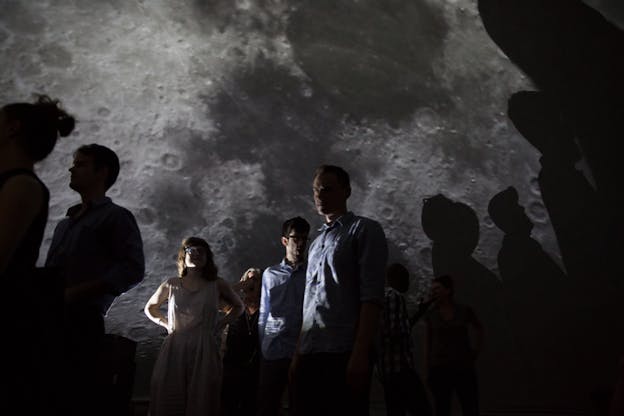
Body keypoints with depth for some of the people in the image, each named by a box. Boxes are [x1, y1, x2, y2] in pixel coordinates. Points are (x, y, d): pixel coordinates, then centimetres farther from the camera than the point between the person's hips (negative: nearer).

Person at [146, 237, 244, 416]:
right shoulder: (171, 285, 7)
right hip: (174, 349, 1)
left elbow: (238, 307, 21)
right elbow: (150, 308, 23)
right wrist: (166, 323, 9)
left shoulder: (217, 285, 5)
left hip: (204, 351, -1)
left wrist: (221, 324, 7)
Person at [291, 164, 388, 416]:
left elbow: (371, 296, -10)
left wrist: (360, 354, -18)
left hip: (343, 354, -6)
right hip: (309, 356, 6)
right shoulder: (316, 243, 21)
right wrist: (298, 353, 12)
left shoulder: (364, 230, 1)